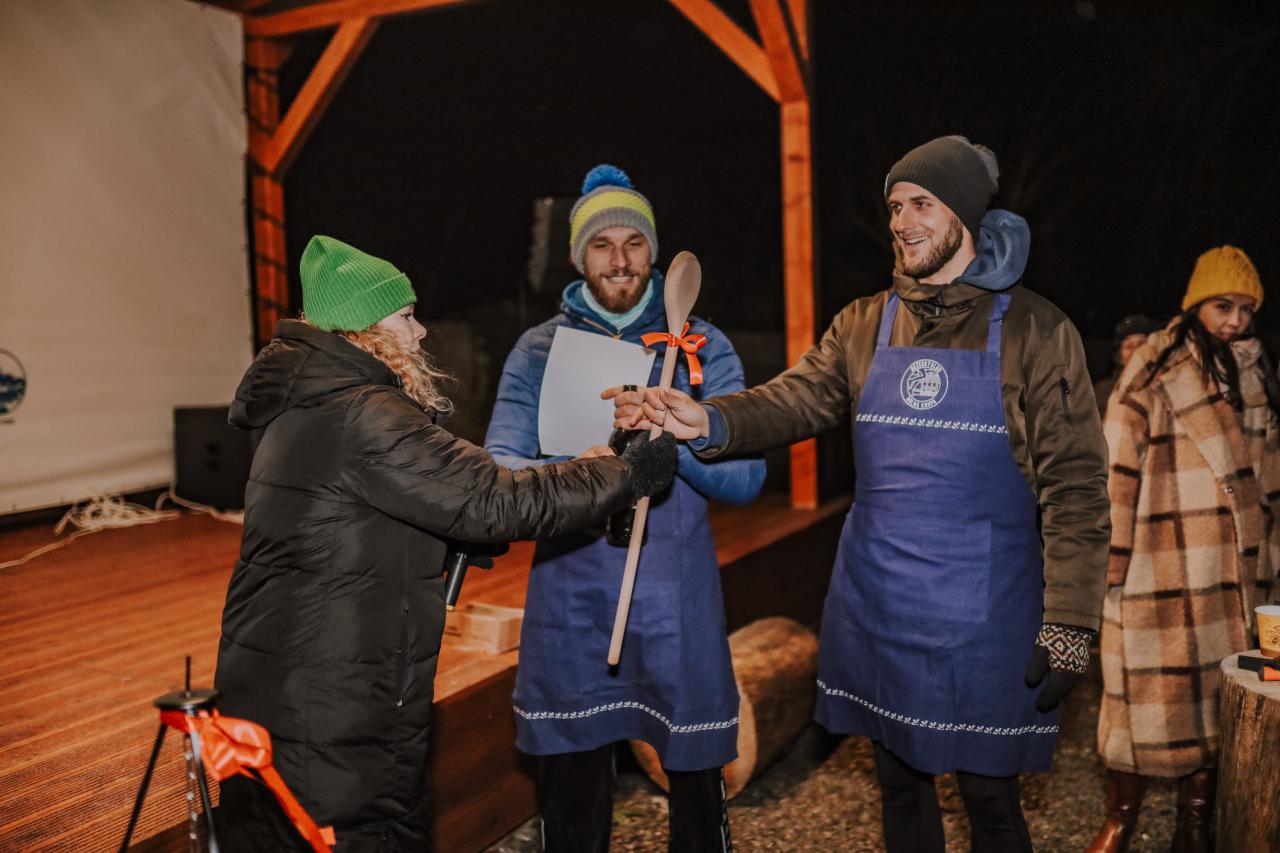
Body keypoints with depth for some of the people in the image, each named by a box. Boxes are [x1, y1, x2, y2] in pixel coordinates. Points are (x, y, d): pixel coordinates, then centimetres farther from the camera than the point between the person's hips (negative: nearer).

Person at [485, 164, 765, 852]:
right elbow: (497, 467, -8)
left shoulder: (701, 345, 2)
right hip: (569, 602, 1)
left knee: (696, 783, 11)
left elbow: (746, 477, -7)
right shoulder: (538, 350, 4)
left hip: (677, 605, 0)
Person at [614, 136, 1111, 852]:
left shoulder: (1035, 332, -6)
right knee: (901, 781, 19)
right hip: (875, 605, 4)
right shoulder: (864, 325, 6)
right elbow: (796, 399, -7)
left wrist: (1069, 623, -12)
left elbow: (1074, 487, -9)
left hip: (982, 617, -3)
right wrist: (711, 422, -27)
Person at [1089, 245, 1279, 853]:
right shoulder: (1155, 370, -7)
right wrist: (1111, 556, -14)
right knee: (1148, 689, 1)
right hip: (1165, 566, -5)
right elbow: (1116, 467, -11)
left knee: (1221, 691, 11)